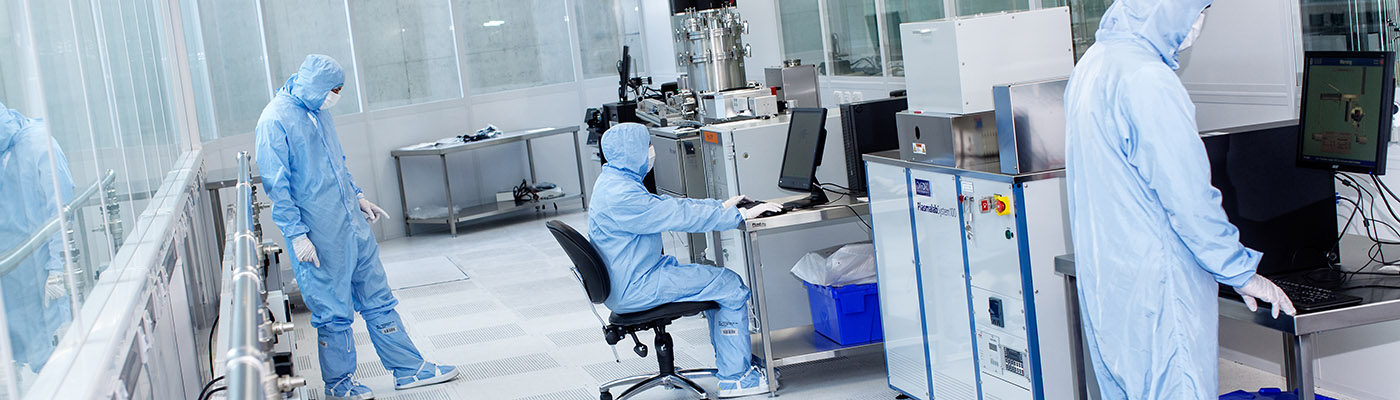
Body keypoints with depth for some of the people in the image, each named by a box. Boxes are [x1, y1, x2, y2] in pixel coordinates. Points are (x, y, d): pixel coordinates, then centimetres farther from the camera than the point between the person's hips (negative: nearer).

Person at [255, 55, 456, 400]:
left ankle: (409, 369, 19)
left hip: (353, 225, 8)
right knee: (334, 312, 4)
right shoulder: (275, 121, -16)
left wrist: (357, 196, 16)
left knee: (377, 299, 12)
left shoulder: (319, 113, 9)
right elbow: (276, 186, -17)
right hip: (319, 236, -8)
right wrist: (297, 235, -19)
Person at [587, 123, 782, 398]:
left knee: (715, 279, 18)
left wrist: (720, 206, 17)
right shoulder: (621, 195, -24)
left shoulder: (614, 183, 10)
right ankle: (734, 377, -2)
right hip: (634, 289, -11)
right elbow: (680, 216, -24)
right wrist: (740, 215, -17)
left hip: (627, 281, 11)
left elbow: (667, 205, 18)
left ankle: (733, 358, 24)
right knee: (730, 285, -7)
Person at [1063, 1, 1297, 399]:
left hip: (1103, 285, 10)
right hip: (1153, 286, -10)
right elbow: (1189, 197, -19)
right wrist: (1243, 272, -7)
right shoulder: (1147, 80, -19)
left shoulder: (1090, 65, 11)